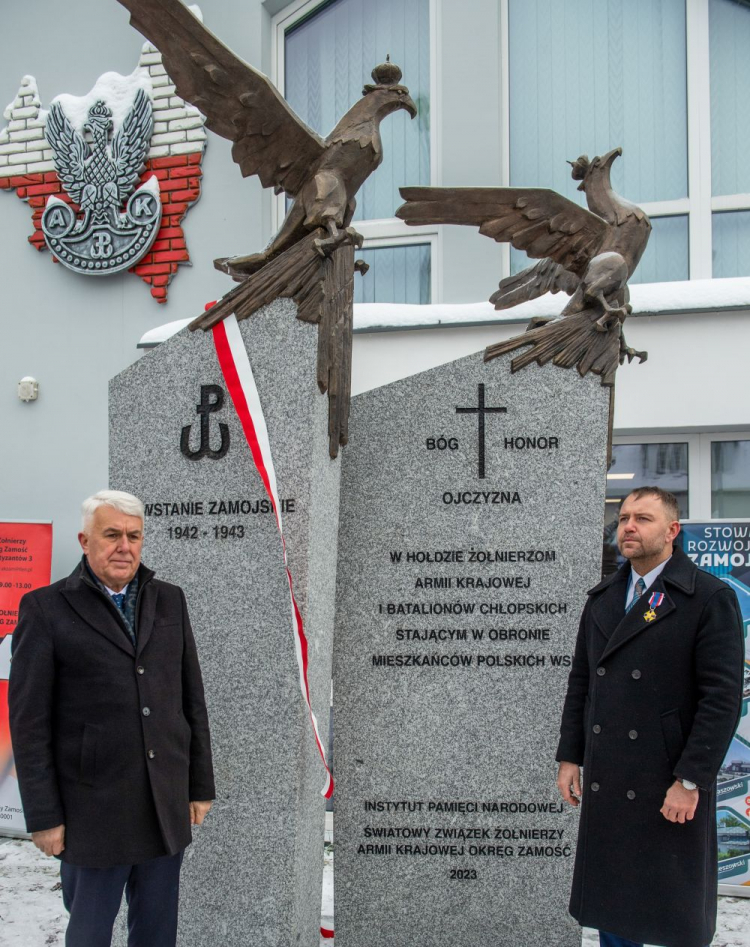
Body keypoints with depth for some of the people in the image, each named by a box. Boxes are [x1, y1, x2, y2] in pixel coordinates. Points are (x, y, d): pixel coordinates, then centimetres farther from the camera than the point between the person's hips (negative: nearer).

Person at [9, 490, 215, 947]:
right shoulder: (46, 609, -5)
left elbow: (192, 699, 11)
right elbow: (29, 720, -7)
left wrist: (201, 786, 9)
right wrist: (44, 817, -9)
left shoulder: (169, 600, 9)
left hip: (168, 806, 4)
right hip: (94, 812, -4)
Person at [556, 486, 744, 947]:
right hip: (606, 784, 6)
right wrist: (570, 757, 9)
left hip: (670, 786, -5)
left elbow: (722, 697, -13)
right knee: (611, 899, 14)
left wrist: (690, 780, -16)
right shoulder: (602, 598, 11)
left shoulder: (710, 597, -9)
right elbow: (580, 682, 15)